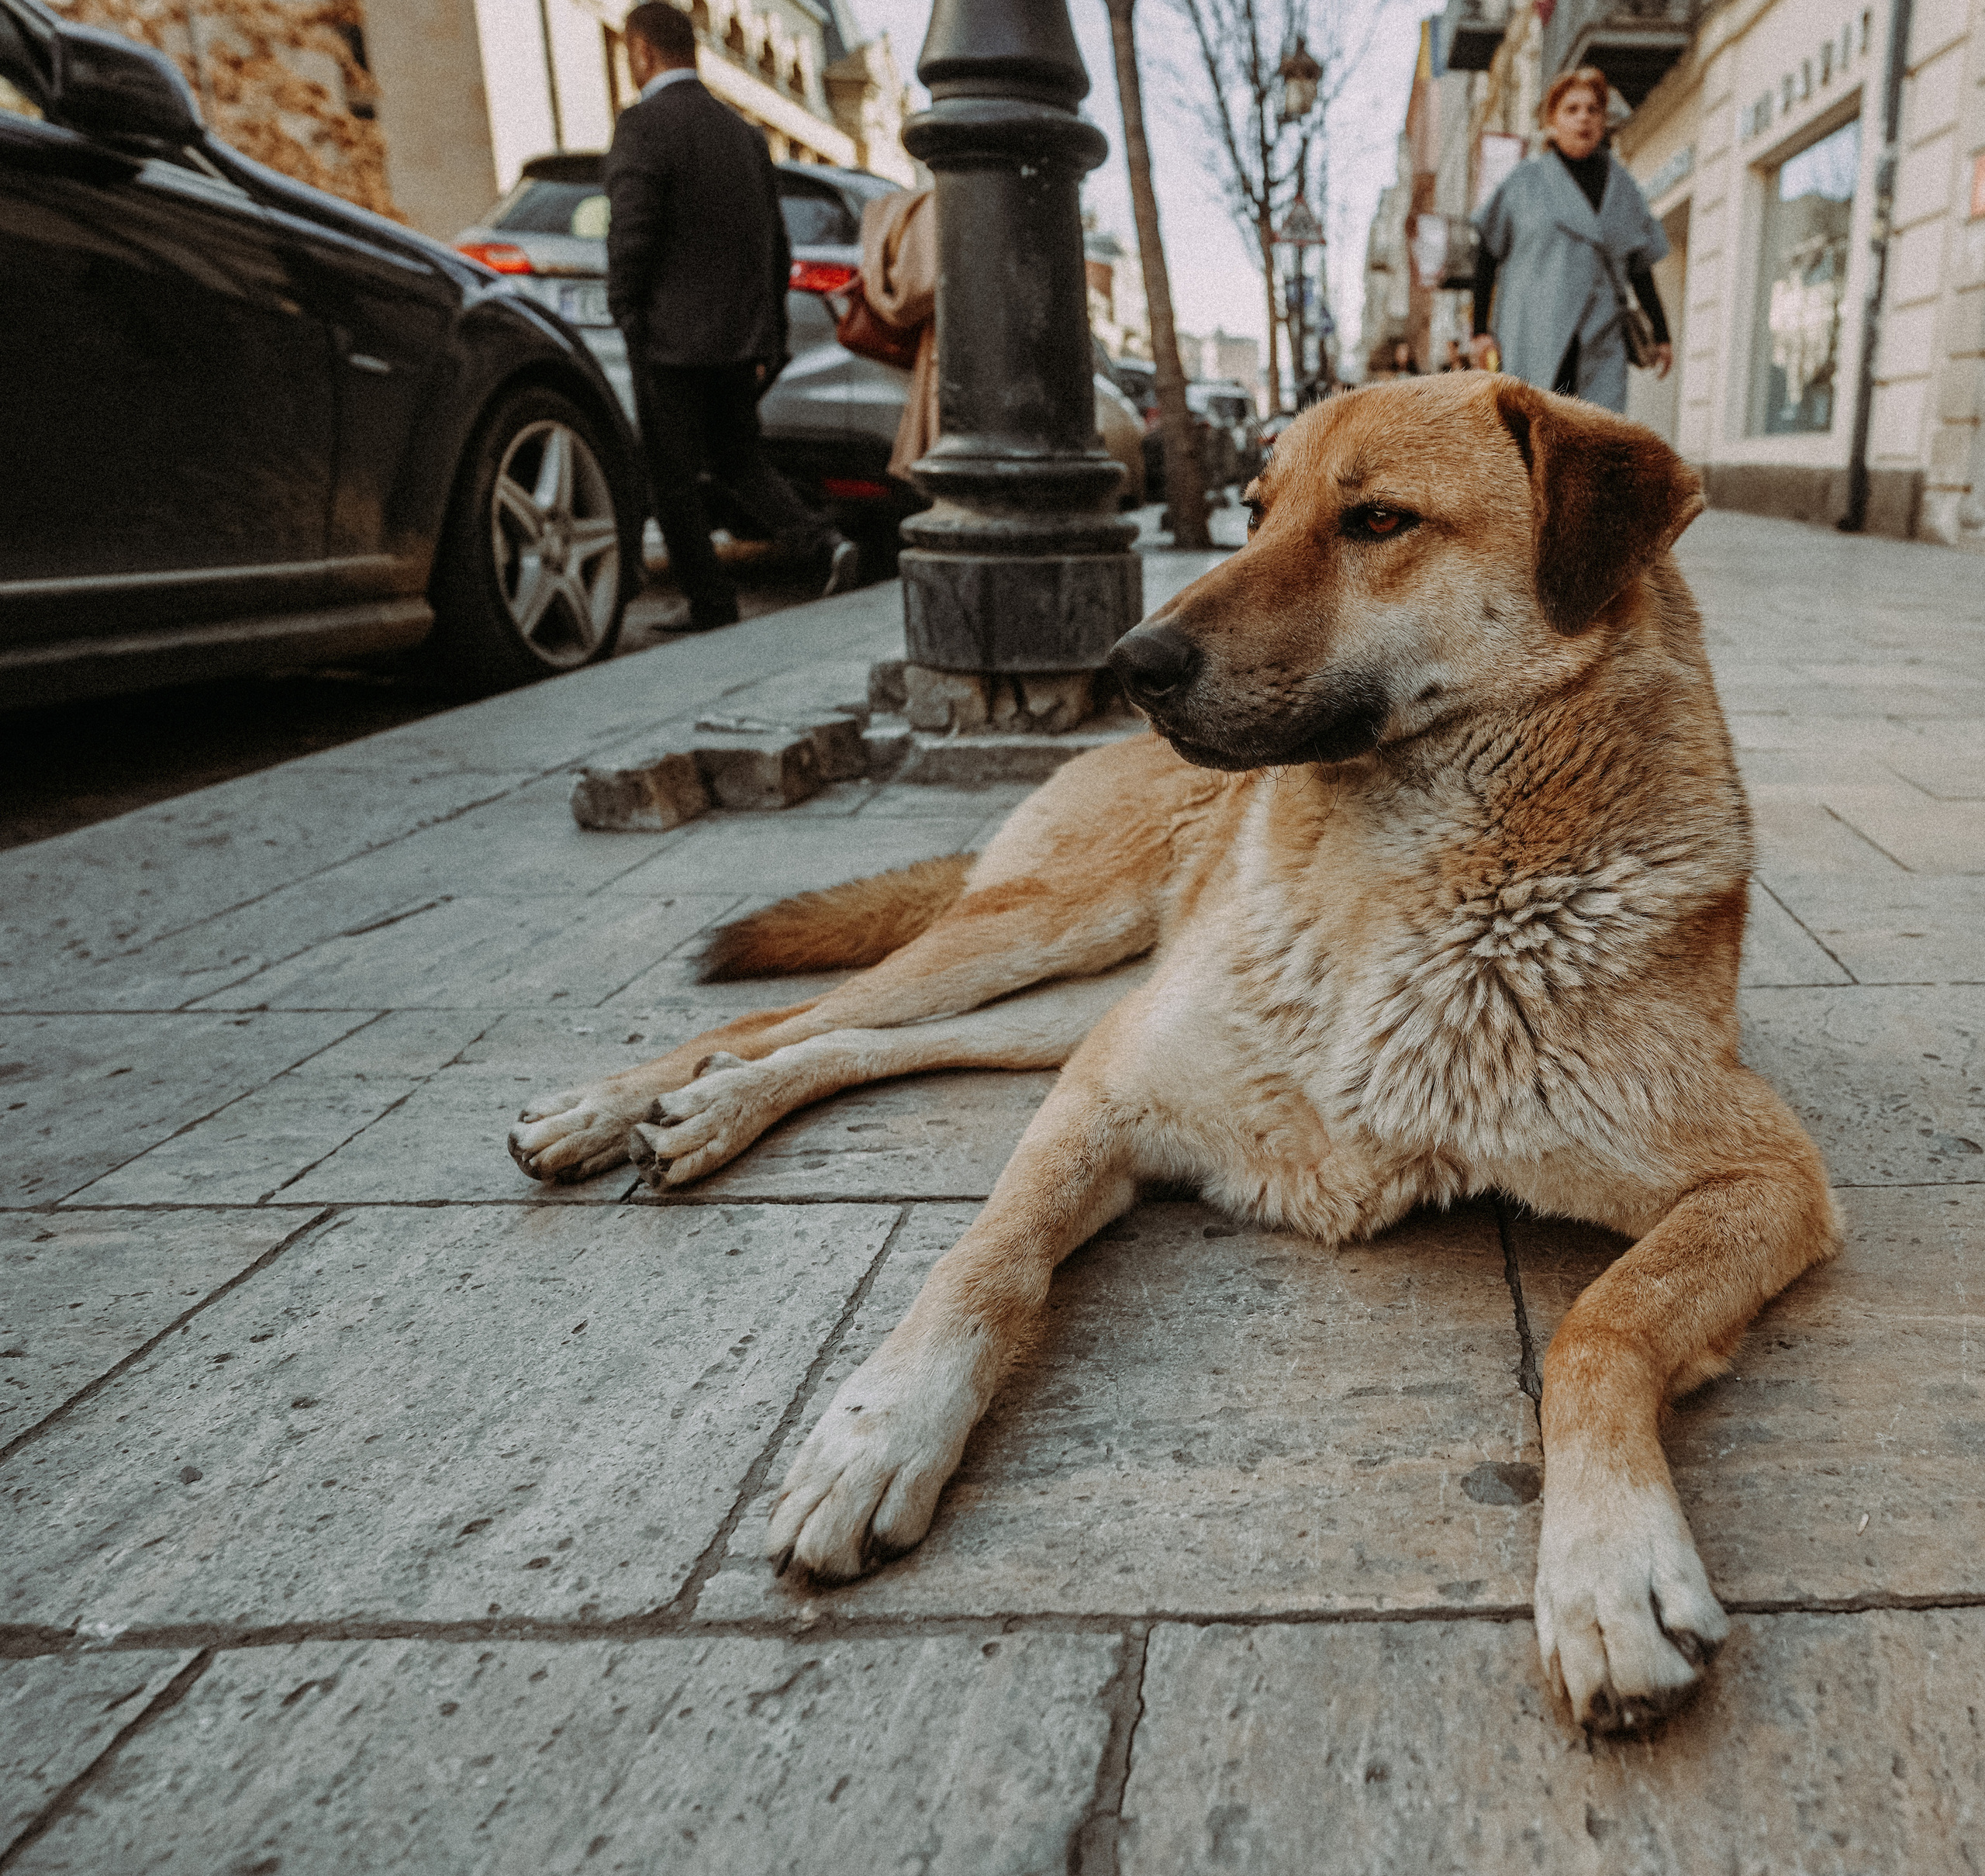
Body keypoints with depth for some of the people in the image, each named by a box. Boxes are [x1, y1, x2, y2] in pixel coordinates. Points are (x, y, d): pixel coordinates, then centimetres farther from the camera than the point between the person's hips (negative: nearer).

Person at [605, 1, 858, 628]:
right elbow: (776, 245, 14)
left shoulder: (641, 127, -9)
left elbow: (631, 236, -18)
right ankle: (823, 544, -4)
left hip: (672, 340, -7)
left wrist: (625, 315, -6)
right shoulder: (741, 131, 13)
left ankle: (714, 612, 6)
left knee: (674, 481, 3)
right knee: (740, 460, 18)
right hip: (741, 338, 7)